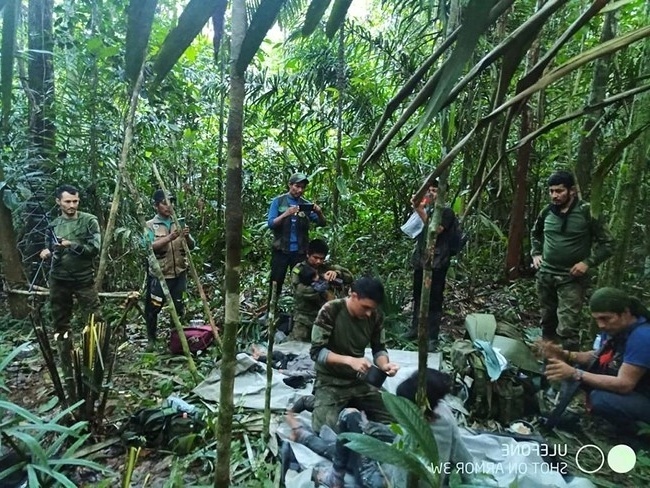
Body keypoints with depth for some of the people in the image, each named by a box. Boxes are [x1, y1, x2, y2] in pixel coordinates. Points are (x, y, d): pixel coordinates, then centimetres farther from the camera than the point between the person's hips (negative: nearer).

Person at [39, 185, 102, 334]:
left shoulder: (89, 220, -6)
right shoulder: (54, 224, 8)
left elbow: (94, 248, -13)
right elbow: (49, 246, 20)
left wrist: (71, 245, -24)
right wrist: (47, 252, -2)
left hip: (84, 279, -4)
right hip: (58, 279, 5)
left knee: (92, 320, -3)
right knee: (60, 321, 16)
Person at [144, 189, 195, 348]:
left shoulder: (179, 223, 9)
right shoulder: (150, 225, -1)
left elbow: (192, 246, 5)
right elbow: (150, 247, -16)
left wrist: (186, 237, -17)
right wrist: (169, 237, -29)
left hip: (179, 274, 3)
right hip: (158, 275, -3)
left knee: (179, 308, 9)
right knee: (153, 308, 5)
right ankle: (151, 339, 24)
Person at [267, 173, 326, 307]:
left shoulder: (306, 205, 5)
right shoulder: (278, 201, 0)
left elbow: (321, 223, 1)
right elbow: (270, 224, -9)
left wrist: (319, 213, -20)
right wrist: (286, 214, -24)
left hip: (299, 251, 2)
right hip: (281, 250, -2)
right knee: (276, 283, 4)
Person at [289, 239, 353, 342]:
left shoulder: (327, 268, 9)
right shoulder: (298, 269, -1)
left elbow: (349, 277, 1)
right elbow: (300, 291, -17)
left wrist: (337, 273, -19)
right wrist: (323, 293, -18)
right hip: (304, 316, -3)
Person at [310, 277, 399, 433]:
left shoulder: (375, 317, -8)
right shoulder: (330, 311, -21)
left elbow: (379, 349, 3)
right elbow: (316, 351, -21)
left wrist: (384, 364, -20)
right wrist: (349, 360, -34)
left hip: (359, 380, 5)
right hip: (330, 381, -4)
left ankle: (350, 404, 18)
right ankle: (315, 402, 10)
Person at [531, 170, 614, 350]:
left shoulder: (586, 212, -11)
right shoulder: (546, 212, 2)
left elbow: (607, 243, -6)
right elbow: (535, 234, 23)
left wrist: (588, 262, -16)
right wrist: (536, 254, 9)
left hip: (572, 279, -5)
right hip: (545, 275, 5)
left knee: (567, 328, -10)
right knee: (547, 321, 17)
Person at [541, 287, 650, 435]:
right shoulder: (615, 327, -5)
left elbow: (624, 384, -32)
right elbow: (599, 356, 6)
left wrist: (574, 374, -36)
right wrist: (565, 355, -12)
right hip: (628, 387, 8)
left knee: (600, 399, -30)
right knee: (578, 367, -3)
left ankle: (634, 435, -2)